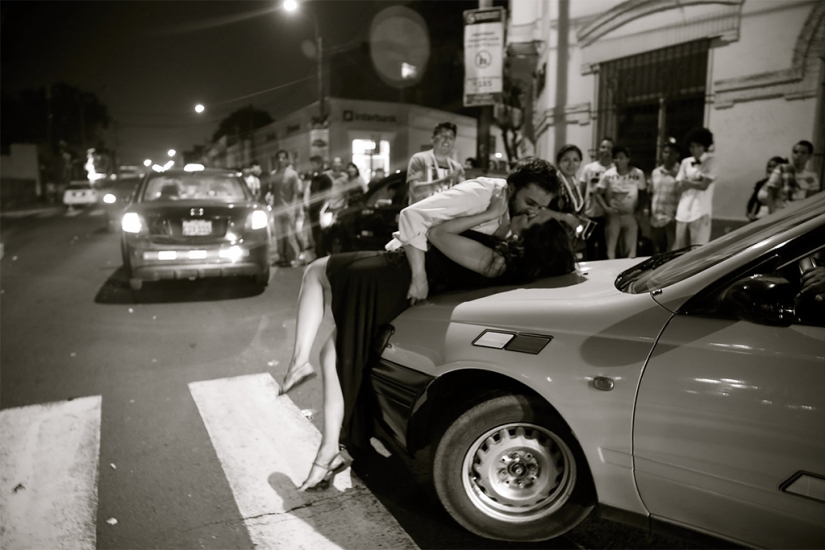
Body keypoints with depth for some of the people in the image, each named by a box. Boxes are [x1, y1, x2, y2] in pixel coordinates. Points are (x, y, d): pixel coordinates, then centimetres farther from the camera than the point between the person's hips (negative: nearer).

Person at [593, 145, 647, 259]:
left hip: (630, 216, 0)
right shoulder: (608, 174, -7)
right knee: (611, 248, 4)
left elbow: (643, 195, 4)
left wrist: (638, 210, -9)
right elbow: (598, 194, 0)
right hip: (613, 216, 0)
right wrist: (606, 208, -14)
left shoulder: (638, 174, -7)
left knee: (631, 250, 4)